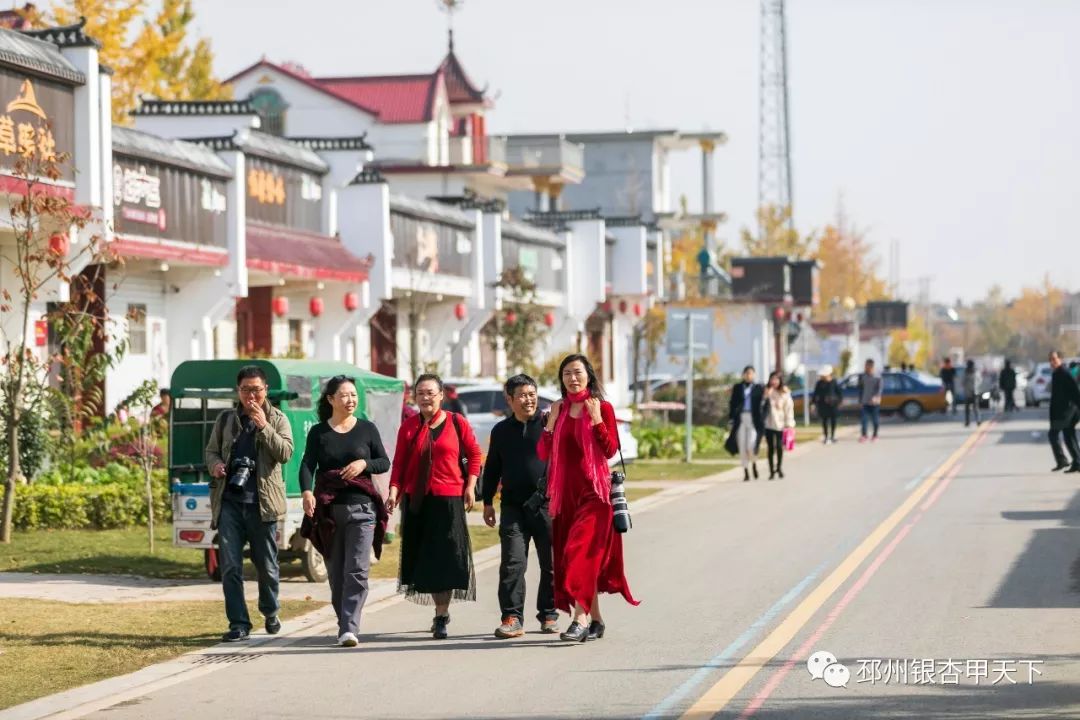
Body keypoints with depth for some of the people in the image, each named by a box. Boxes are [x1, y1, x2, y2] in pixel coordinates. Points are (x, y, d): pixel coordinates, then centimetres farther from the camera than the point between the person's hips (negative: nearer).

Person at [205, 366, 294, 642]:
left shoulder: (278, 419, 5)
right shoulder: (225, 419, 12)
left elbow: (285, 453, -8)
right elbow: (211, 450, 19)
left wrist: (263, 426, -16)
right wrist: (215, 465, -4)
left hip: (262, 503, -1)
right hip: (229, 502, 2)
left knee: (266, 565, 8)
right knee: (230, 565, -5)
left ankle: (270, 612, 32)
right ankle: (238, 624, 0)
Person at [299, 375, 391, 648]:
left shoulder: (367, 429, 7)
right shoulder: (318, 432, 6)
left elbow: (385, 462, 9)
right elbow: (307, 465, -5)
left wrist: (364, 464, -12)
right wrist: (306, 492, -25)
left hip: (361, 508, -1)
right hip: (328, 509, 1)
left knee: (357, 571, -11)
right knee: (336, 572, 6)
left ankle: (349, 629, -16)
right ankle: (344, 623, 17)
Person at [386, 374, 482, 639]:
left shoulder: (456, 423, 1)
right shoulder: (409, 427, 6)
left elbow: (474, 453, 7)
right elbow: (399, 462, 4)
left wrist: (470, 486, -1)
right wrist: (394, 491, -8)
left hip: (449, 498, -2)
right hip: (417, 500, 3)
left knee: (446, 557, -6)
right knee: (424, 557, 5)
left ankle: (441, 615, -3)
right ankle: (442, 611, 19)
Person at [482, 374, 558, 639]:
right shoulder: (501, 431, 13)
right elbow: (492, 469, 19)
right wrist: (487, 502, 16)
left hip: (547, 504, -2)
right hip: (513, 506, 2)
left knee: (551, 563, 4)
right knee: (512, 563, -6)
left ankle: (549, 615, 15)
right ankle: (512, 617, -6)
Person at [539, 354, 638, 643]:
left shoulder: (603, 408, -1)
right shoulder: (559, 410, 11)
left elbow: (611, 450, -9)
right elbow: (543, 453, 6)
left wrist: (597, 420, -18)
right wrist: (551, 421, -4)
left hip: (594, 491, -5)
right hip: (566, 492, 6)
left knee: (582, 551, -17)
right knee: (568, 554, 7)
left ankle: (581, 620, -23)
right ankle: (596, 620, 17)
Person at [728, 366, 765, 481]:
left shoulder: (759, 388, 7)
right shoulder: (737, 388, 10)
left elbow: (763, 404, 5)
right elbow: (732, 404, 9)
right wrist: (731, 419, 2)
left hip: (753, 420, -2)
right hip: (740, 419, 2)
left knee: (751, 445, -15)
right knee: (742, 447, 1)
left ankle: (754, 464, 13)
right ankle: (746, 472, 9)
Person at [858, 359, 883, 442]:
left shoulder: (877, 377, -4)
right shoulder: (862, 377, 5)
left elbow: (879, 388, -12)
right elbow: (860, 389, 9)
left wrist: (875, 397, -30)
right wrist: (860, 401, 5)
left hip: (874, 402, -2)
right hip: (864, 402, 2)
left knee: (875, 419, 7)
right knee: (864, 418, -10)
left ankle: (875, 435, 20)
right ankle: (863, 435, -12)